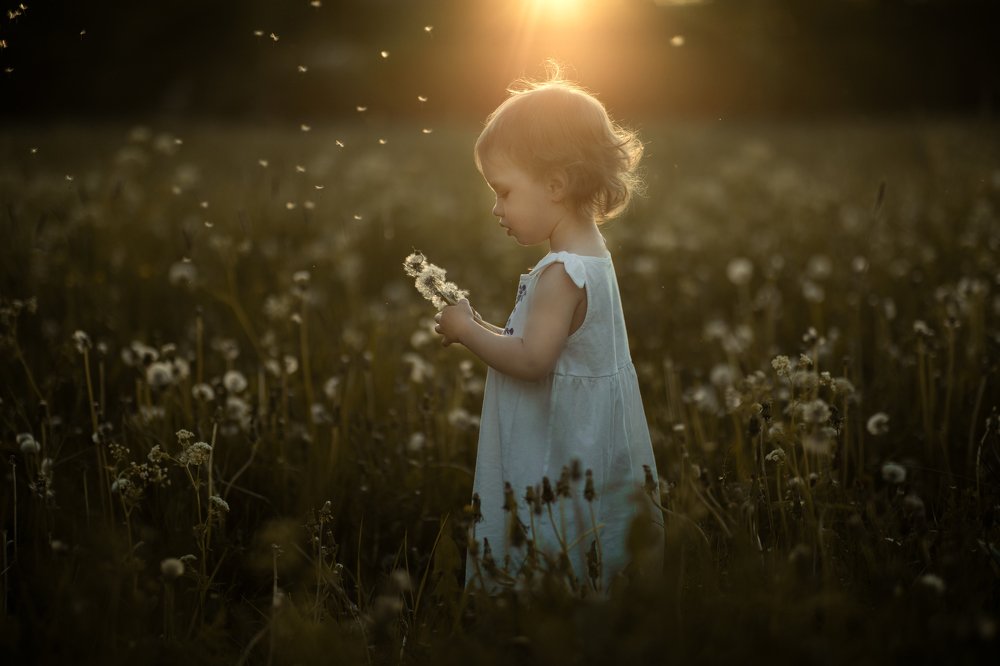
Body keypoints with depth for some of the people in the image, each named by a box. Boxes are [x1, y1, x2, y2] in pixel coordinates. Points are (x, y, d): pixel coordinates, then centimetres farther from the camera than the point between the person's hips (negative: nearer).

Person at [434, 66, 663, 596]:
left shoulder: (561, 273, -21)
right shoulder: (590, 255, 11)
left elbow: (531, 359, -24)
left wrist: (467, 330, -11)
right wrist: (484, 331, 7)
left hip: (563, 453, -10)